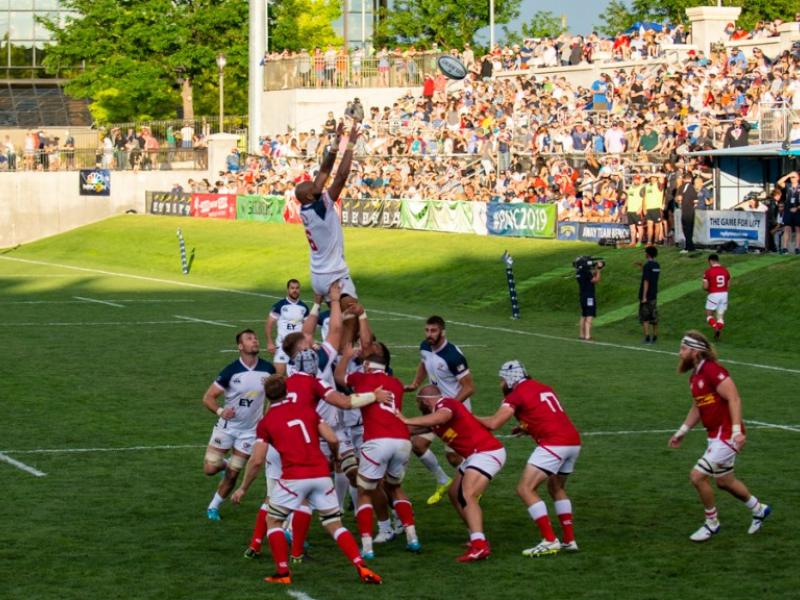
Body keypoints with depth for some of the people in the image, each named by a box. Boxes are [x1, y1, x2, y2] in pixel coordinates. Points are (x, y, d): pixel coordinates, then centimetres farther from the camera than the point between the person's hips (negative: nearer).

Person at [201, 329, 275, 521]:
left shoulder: (267, 369, -7)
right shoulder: (231, 371, -15)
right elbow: (208, 397, -12)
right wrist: (220, 411, -32)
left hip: (249, 431, 1)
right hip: (227, 426, -1)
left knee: (232, 476, 2)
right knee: (210, 469, -6)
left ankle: (214, 507, 23)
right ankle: (225, 464, 29)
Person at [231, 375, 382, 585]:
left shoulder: (266, 422, 6)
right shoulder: (307, 410, 14)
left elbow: (257, 461, 1)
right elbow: (332, 439, 7)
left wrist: (243, 488, 13)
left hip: (294, 477, -3)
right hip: (321, 474, 3)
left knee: (273, 521, 17)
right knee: (335, 526, 13)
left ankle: (282, 573, 7)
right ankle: (362, 567, -3)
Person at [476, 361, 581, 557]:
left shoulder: (516, 394, -1)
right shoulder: (543, 388, 23)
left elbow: (493, 423, -8)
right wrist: (526, 428, 23)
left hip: (554, 443, -8)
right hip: (573, 440, 8)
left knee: (526, 489, -6)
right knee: (557, 488, 26)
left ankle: (550, 540, -13)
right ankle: (569, 540, 23)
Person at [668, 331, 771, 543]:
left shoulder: (712, 370, -19)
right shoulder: (695, 376, 11)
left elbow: (734, 399, -23)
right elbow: (697, 408, 24)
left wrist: (737, 431, -28)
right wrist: (681, 432, 25)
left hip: (727, 436, -10)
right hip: (716, 436, 10)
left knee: (697, 476, -11)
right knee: (724, 481, 21)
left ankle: (711, 523, 7)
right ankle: (759, 510, 42)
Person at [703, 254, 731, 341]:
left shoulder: (708, 271, -9)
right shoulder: (725, 270, 5)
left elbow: (705, 286, -10)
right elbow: (728, 284, 9)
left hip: (713, 295, -4)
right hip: (724, 294, 4)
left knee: (709, 314, 10)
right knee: (720, 316, 11)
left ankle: (715, 328, -14)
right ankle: (718, 333, 1)